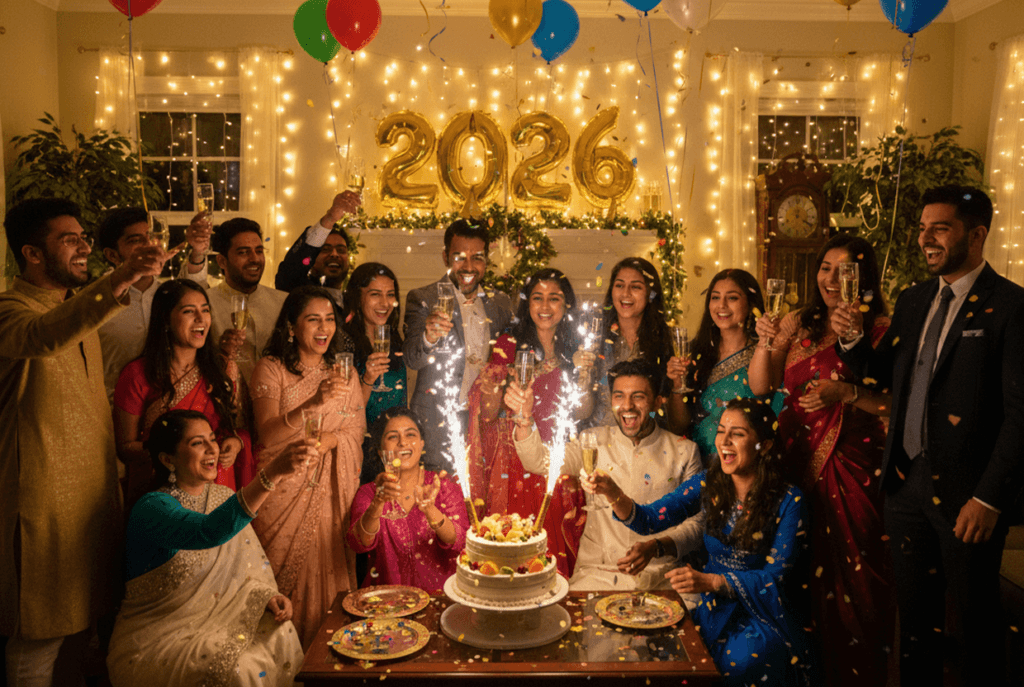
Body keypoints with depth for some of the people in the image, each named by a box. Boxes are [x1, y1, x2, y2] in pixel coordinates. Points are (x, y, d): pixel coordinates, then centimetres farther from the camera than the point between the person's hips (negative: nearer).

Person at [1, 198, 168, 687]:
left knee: (87, 618, 18)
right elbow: (43, 338, -40)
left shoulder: (82, 307, 15)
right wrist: (116, 284, -53)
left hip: (96, 491, 8)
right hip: (44, 498, -8)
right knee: (40, 633, 3)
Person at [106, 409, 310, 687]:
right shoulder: (152, 508, -20)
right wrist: (273, 473, -51)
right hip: (160, 633, -6)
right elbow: (209, 531, -41)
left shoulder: (224, 497, 5)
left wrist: (267, 596, -12)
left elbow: (247, 566, 11)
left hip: (216, 621, 7)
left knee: (280, 636, -18)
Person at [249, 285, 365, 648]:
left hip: (333, 492, 3)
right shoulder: (270, 369, -2)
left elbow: (356, 430, 6)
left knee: (330, 572, 2)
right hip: (285, 487, -3)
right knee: (285, 581, -2)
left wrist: (322, 442, -13)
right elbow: (268, 435, -14)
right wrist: (315, 403, -27)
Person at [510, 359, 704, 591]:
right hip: (596, 572, 0)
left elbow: (695, 522, 4)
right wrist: (525, 418, -22)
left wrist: (655, 547, -14)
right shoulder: (595, 441, 8)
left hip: (660, 576, 1)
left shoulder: (684, 451, 5)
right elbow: (540, 463, -5)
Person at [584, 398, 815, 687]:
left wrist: (711, 581, -26)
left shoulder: (788, 502, -11)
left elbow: (776, 576, -12)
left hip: (764, 618, -3)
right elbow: (648, 521, -3)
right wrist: (611, 492, -23)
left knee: (737, 664, -29)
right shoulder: (708, 485, 0)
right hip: (712, 609, 3)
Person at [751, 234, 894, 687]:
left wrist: (847, 393, -21)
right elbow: (759, 386, 3)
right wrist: (766, 342, -12)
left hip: (852, 467, -3)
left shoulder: (880, 330, -3)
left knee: (848, 572, 4)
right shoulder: (798, 323, 8)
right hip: (798, 462, 4)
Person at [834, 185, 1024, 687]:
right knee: (914, 614, 17)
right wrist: (854, 340, -6)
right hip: (906, 481, 6)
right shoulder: (913, 301, 10)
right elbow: (881, 376, 14)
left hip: (966, 493, -6)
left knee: (976, 621, 10)